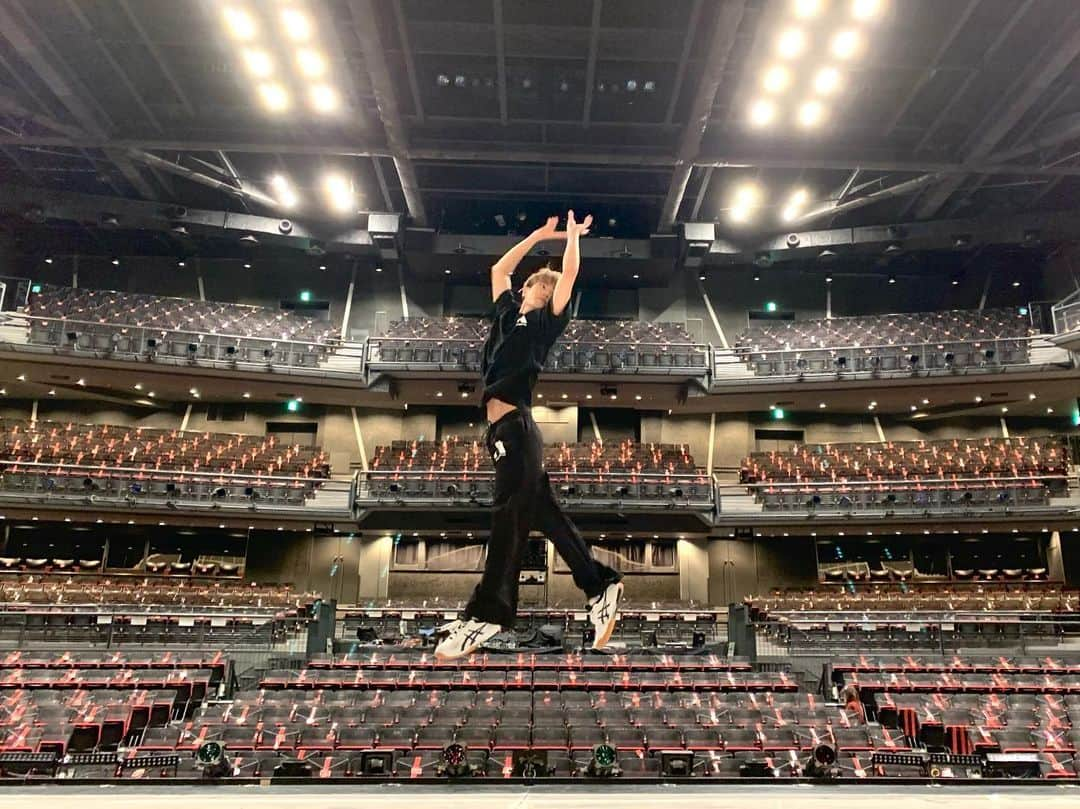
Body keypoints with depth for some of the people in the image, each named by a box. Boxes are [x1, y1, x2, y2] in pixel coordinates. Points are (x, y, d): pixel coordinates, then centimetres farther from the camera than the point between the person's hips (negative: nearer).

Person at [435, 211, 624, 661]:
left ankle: (487, 614, -6)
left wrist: (572, 235, 24)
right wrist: (538, 236, 37)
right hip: (501, 428, 7)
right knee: (546, 517, 8)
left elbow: (569, 276, 6)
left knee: (510, 517, -8)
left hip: (515, 426, -7)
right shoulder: (508, 312, 24)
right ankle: (600, 586, 16)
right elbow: (499, 269, 35)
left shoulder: (546, 321, 8)